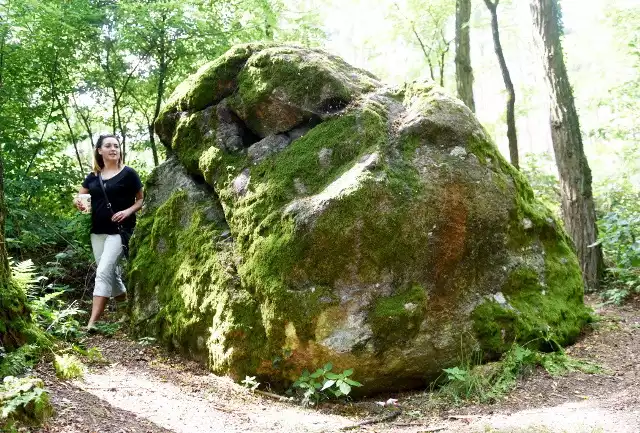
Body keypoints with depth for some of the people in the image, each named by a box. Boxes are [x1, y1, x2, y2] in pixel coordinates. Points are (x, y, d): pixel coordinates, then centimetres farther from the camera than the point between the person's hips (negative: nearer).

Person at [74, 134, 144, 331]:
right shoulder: (93, 177, 10)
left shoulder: (128, 173, -3)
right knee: (111, 273, 12)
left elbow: (141, 199, 2)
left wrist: (128, 211, -16)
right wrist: (78, 202, -8)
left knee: (103, 272, -15)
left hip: (120, 231, -6)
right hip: (97, 232, 6)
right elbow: (79, 197, 16)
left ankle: (92, 322, -15)